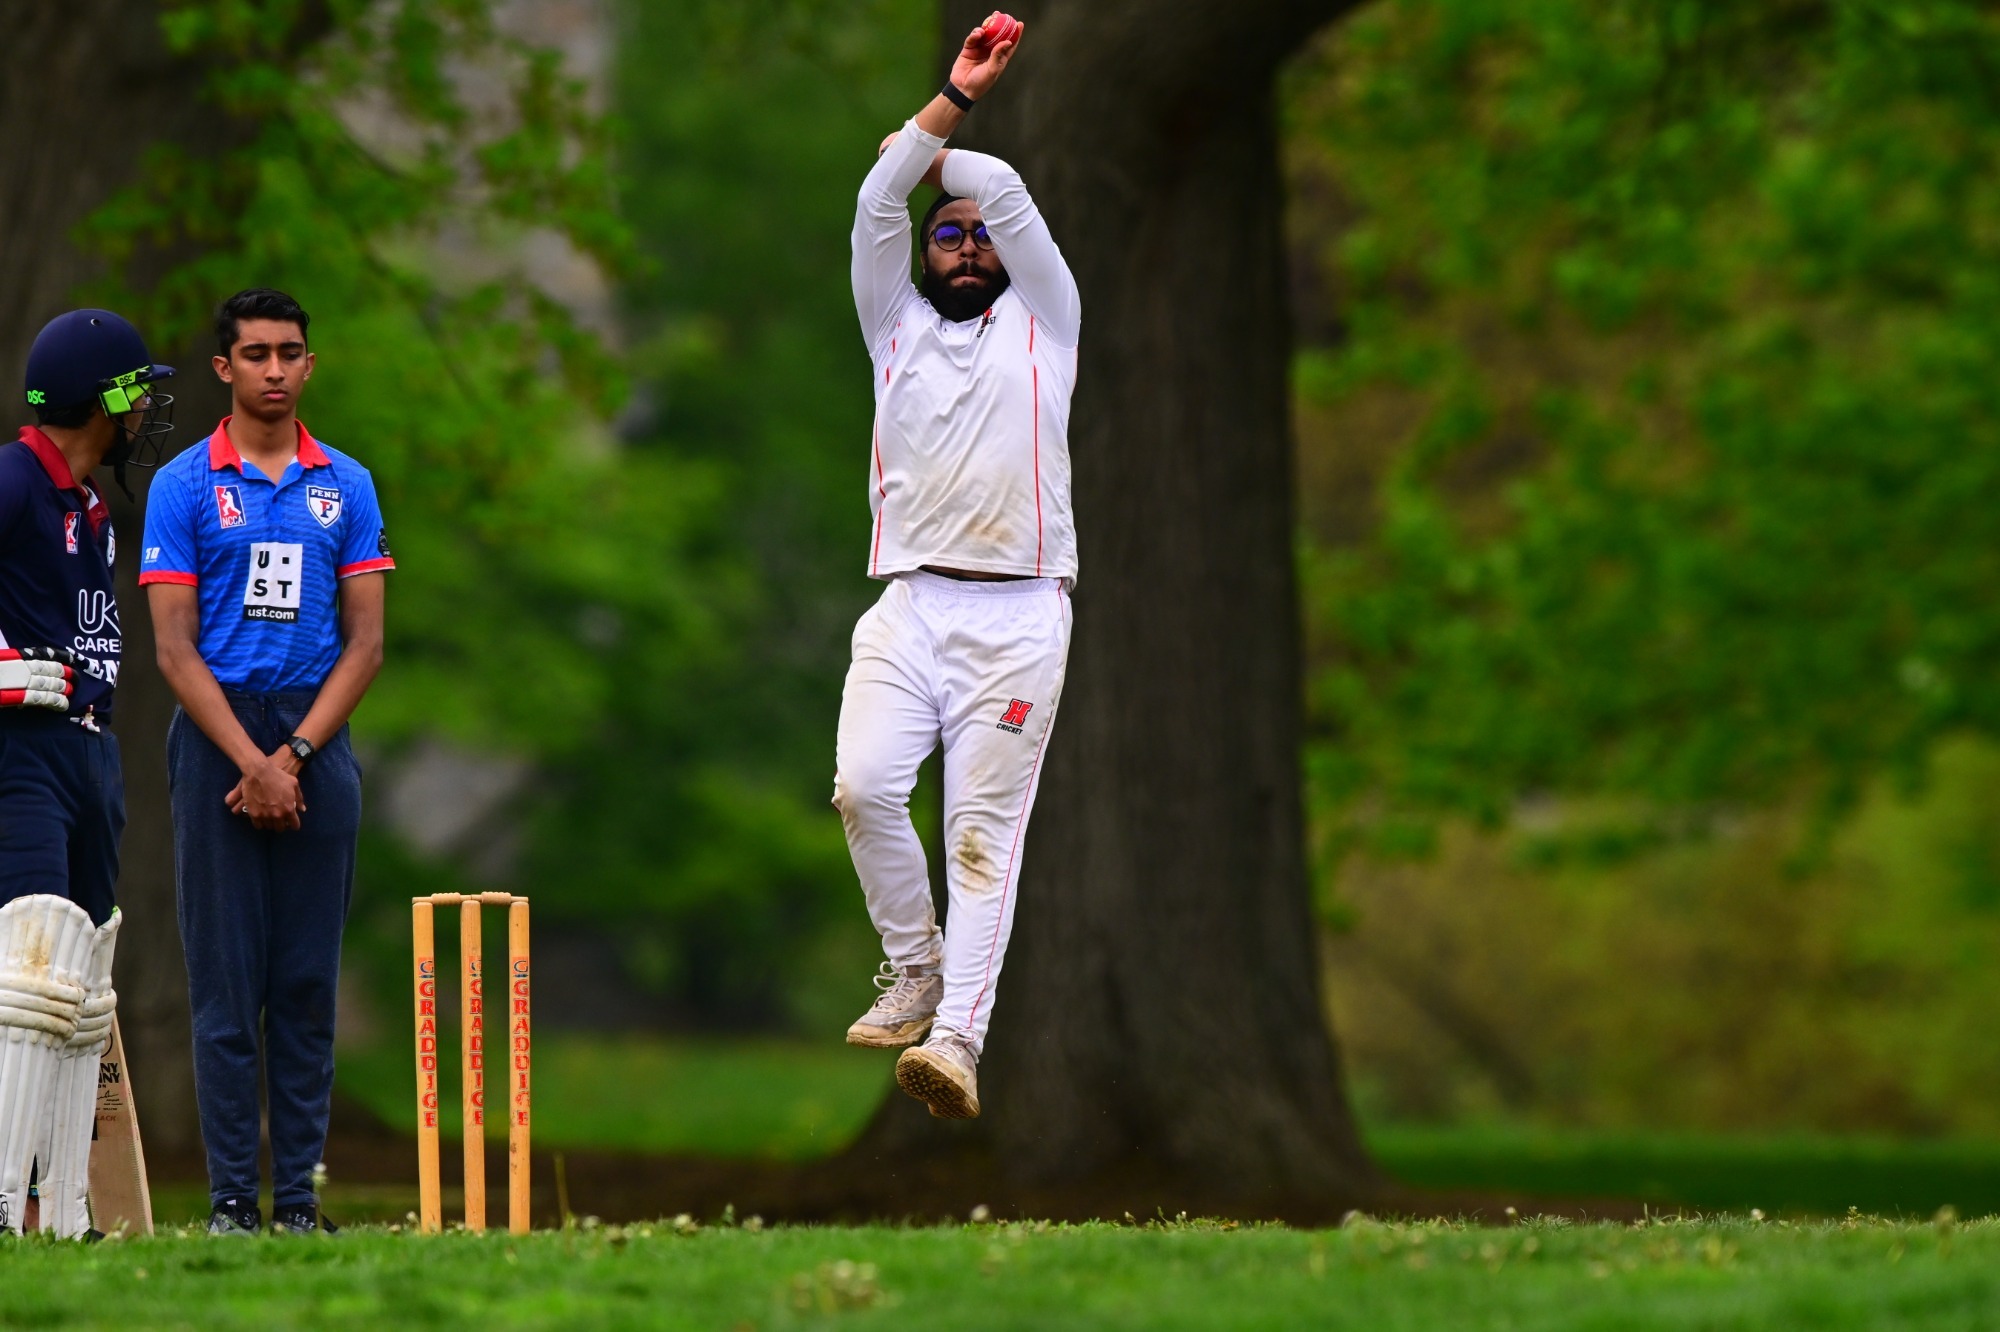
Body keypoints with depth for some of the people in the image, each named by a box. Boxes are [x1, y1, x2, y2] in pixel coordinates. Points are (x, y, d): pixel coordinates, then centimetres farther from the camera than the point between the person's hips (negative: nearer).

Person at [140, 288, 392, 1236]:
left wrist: (295, 754, -7)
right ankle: (232, 1198, -2)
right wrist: (251, 762, -12)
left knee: (308, 983, 2)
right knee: (226, 982, -3)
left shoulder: (347, 488, 9)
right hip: (218, 735, -2)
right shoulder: (184, 487, 1)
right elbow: (176, 648, -3)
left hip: (316, 741, 2)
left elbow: (365, 642, 6)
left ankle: (299, 1196, 4)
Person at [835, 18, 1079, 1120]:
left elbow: (1008, 197, 7)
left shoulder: (1041, 323, 16)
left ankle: (957, 1038, -16)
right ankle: (914, 970, 2)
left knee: (985, 830, -8)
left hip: (1018, 612, -2)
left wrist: (934, 154, 23)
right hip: (910, 605, 2)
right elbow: (877, 209, 8)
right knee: (864, 788, -18)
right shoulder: (897, 330, 20)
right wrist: (948, 104, 4)